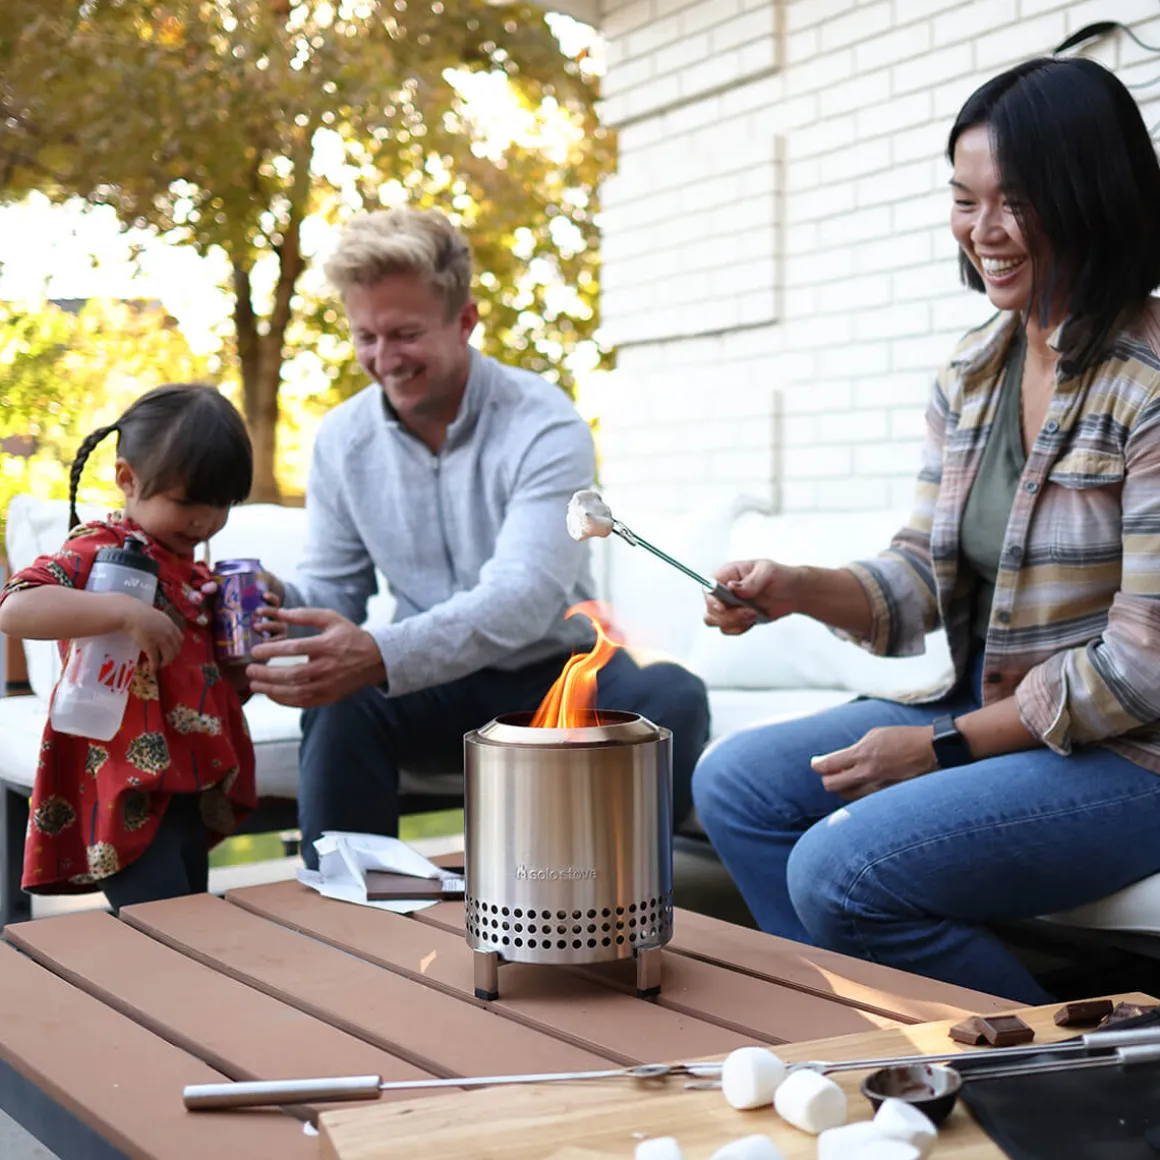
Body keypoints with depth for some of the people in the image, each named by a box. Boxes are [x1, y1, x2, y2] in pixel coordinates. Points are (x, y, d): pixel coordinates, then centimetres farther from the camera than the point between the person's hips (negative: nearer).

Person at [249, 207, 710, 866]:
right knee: (340, 704, -29)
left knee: (668, 699, -32)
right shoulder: (342, 440, 0)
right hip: (439, 690, 3)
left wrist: (379, 656, -47)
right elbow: (332, 587, 4)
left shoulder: (544, 428, -17)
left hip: (554, 675, -2)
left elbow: (524, 597, -31)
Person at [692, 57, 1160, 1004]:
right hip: (985, 716, 8)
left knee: (843, 869, -23)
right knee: (736, 783, 4)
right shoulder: (972, 371, 7)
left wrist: (946, 745, -16)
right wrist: (797, 590, -13)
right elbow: (923, 579, 7)